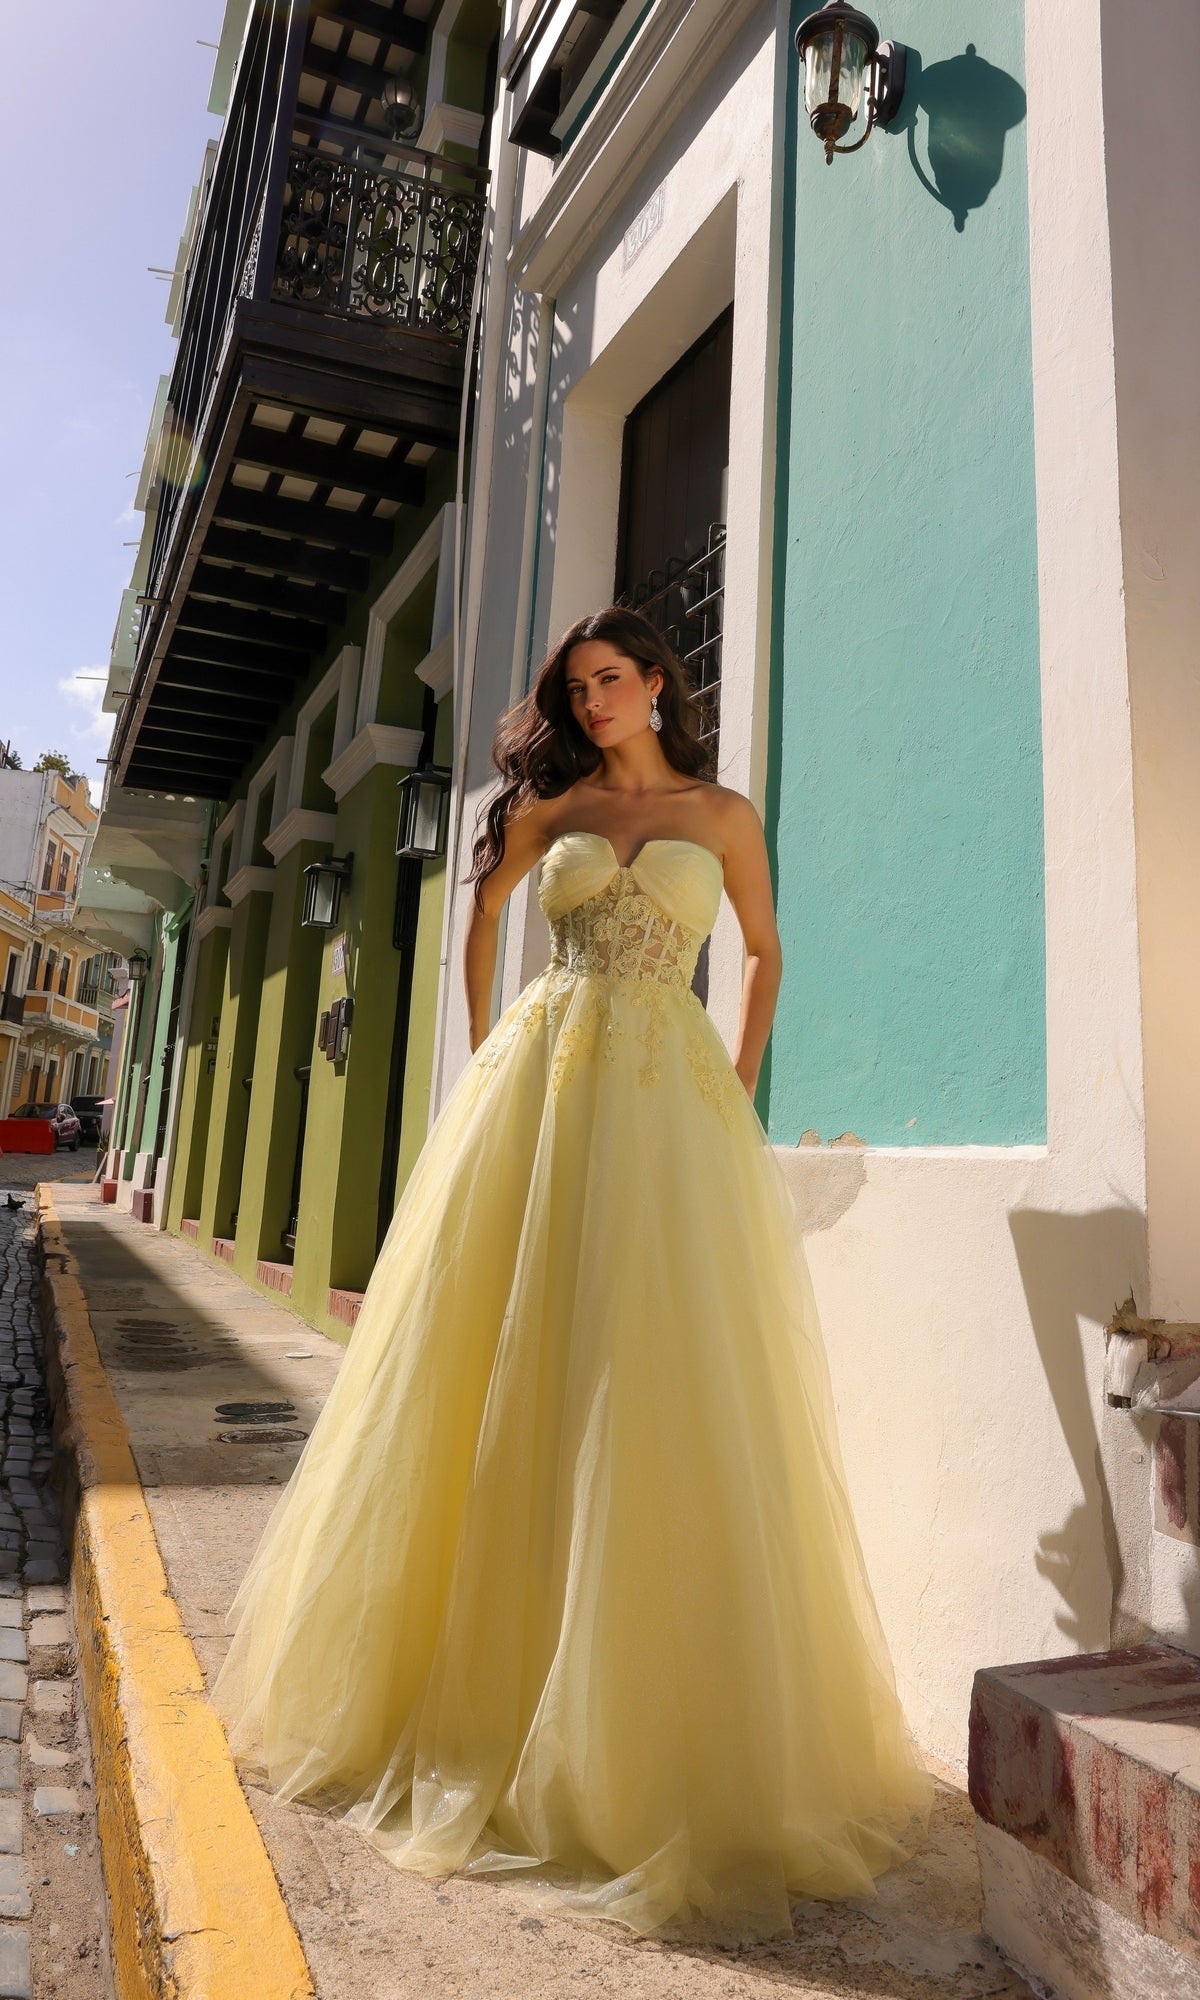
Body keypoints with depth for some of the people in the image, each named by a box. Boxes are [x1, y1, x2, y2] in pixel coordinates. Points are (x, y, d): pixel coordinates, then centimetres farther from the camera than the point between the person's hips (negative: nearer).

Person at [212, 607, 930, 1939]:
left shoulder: (724, 814, 12)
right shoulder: (550, 804, 14)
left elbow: (765, 952, 19)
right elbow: (482, 919, 24)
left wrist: (737, 1092, 8)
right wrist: (487, 1060, 14)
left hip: (669, 1096, -1)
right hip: (544, 1081, 1)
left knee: (664, 1376, -5)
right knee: (510, 1371, 2)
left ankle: (655, 1719, 9)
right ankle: (478, 1676, 18)